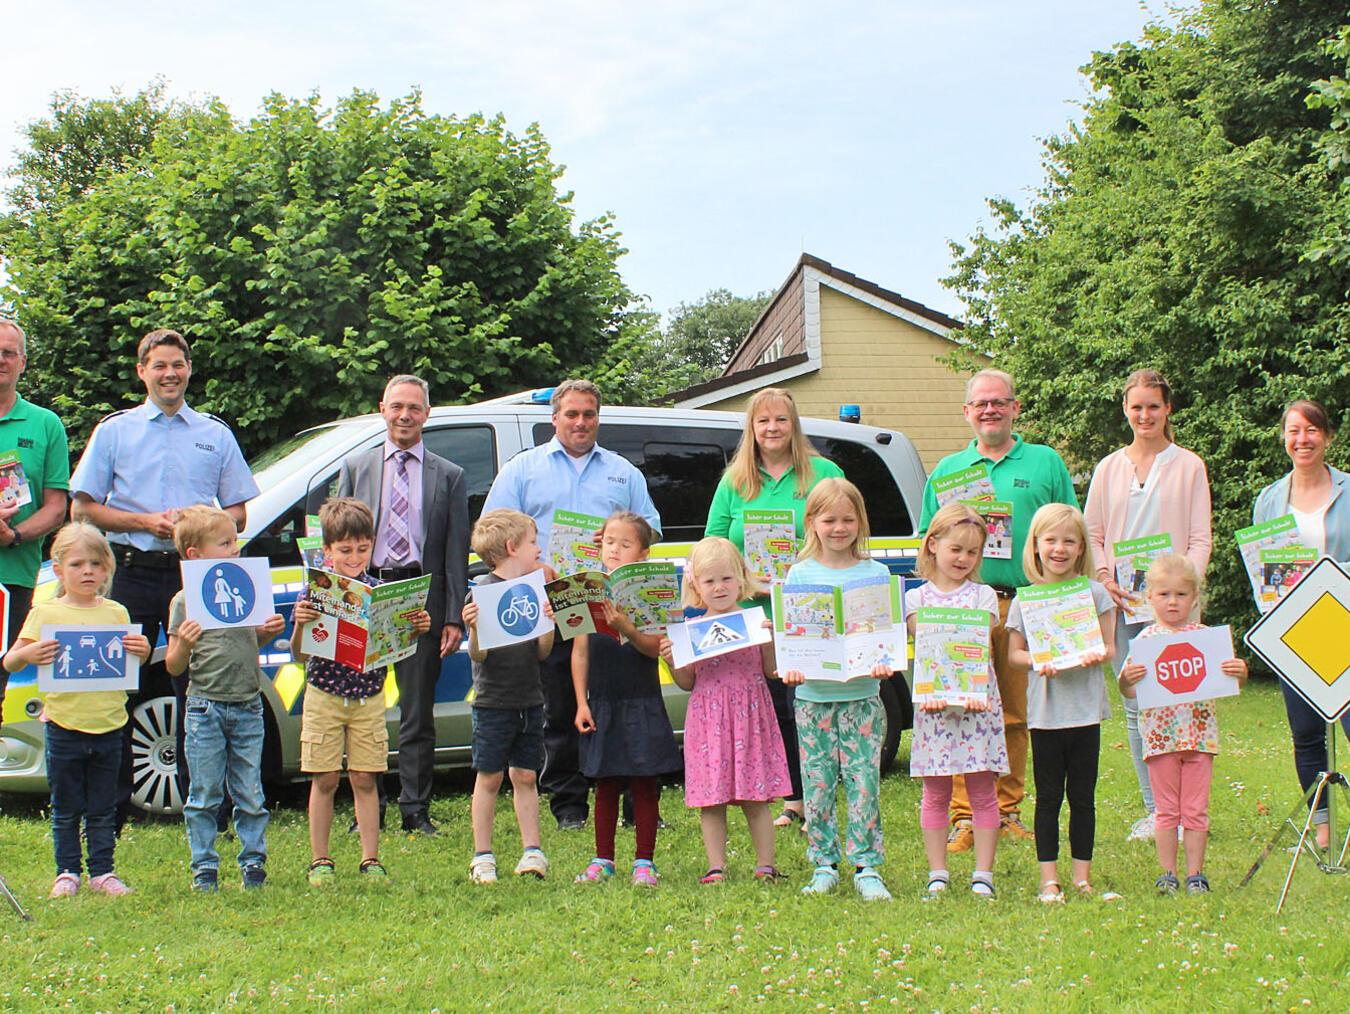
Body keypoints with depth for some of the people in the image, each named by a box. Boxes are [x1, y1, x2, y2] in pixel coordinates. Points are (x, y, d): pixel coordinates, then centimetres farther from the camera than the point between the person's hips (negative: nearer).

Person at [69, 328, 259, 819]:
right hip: (134, 573, -1)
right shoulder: (115, 430, 9)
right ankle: (111, 807, 7)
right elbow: (83, 508, 5)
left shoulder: (215, 434, 13)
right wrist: (146, 523, -9)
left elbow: (237, 512, 12)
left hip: (195, 573, 1)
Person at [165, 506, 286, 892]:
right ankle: (204, 868, 11)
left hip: (248, 707, 3)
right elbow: (173, 667, -3)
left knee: (250, 795, 7)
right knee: (205, 797, 3)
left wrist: (271, 630, 1)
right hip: (205, 707, -3)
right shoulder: (185, 602, -5)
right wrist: (183, 643, -23)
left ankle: (253, 861, 16)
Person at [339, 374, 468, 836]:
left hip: (423, 600, -1)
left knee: (418, 714, 3)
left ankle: (416, 811, 9)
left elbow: (457, 552, 5)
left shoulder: (449, 476, 9)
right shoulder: (355, 468, 12)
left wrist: (454, 618, -4)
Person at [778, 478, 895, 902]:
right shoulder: (800, 574, 6)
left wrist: (883, 663, -16)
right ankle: (824, 867, 13)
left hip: (862, 696, -1)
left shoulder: (876, 574, 4)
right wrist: (791, 667, -14)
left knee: (864, 786, -3)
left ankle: (867, 867, 4)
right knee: (817, 787, 3)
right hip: (813, 696, 1)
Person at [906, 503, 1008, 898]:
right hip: (932, 703, 0)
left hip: (978, 701, 0)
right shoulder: (917, 598, 7)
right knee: (935, 794, 4)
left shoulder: (983, 595, 6)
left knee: (982, 791, 1)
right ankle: (937, 873, 10)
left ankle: (983, 874, 6)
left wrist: (973, 692, -20)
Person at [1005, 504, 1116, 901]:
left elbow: (1109, 646, 3)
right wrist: (1037, 663, -14)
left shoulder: (1095, 593, 2)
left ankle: (1082, 875, 15)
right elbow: (1014, 652, 6)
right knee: (1048, 797, 4)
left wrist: (1096, 655, -19)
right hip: (1044, 710, 0)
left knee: (1082, 796, 7)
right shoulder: (1026, 600, 2)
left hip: (1085, 708, 0)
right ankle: (1048, 877, 10)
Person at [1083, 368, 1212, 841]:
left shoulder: (1188, 466, 6)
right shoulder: (1109, 469, 13)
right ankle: (1154, 808, 8)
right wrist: (1106, 581, -5)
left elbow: (1201, 539, 2)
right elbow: (1091, 535, 12)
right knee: (1136, 707, 3)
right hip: (1124, 600, 3)